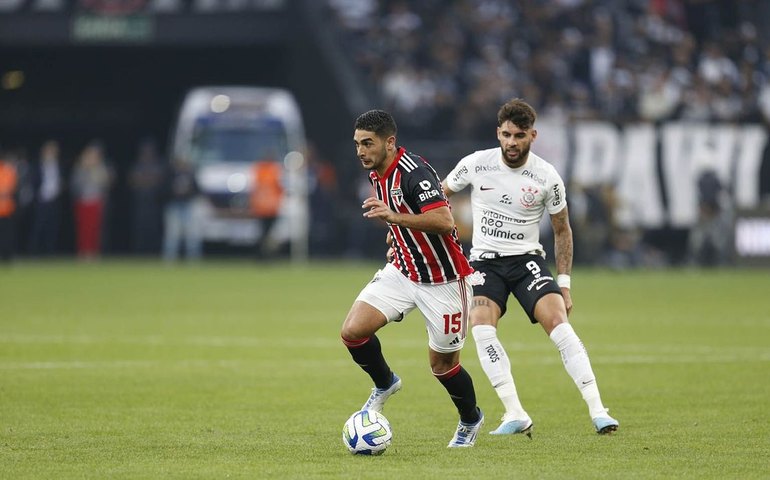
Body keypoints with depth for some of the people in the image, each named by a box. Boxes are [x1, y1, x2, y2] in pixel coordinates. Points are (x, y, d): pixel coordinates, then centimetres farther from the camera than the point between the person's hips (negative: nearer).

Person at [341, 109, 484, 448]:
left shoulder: (413, 172, -24)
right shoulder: (376, 174, 4)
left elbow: (444, 221, -36)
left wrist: (394, 217, -43)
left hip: (443, 280, -7)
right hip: (403, 272, 7)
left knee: (442, 363, 5)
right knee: (353, 331, -12)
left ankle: (471, 420, 33)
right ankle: (385, 384, 16)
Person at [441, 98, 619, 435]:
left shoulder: (547, 177, -6)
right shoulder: (476, 164, -5)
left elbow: (562, 230, 7)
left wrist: (564, 284, 4)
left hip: (527, 259, -1)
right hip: (485, 260, 1)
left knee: (557, 320, -24)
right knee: (481, 325, -26)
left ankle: (597, 411, -23)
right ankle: (516, 415, -23)